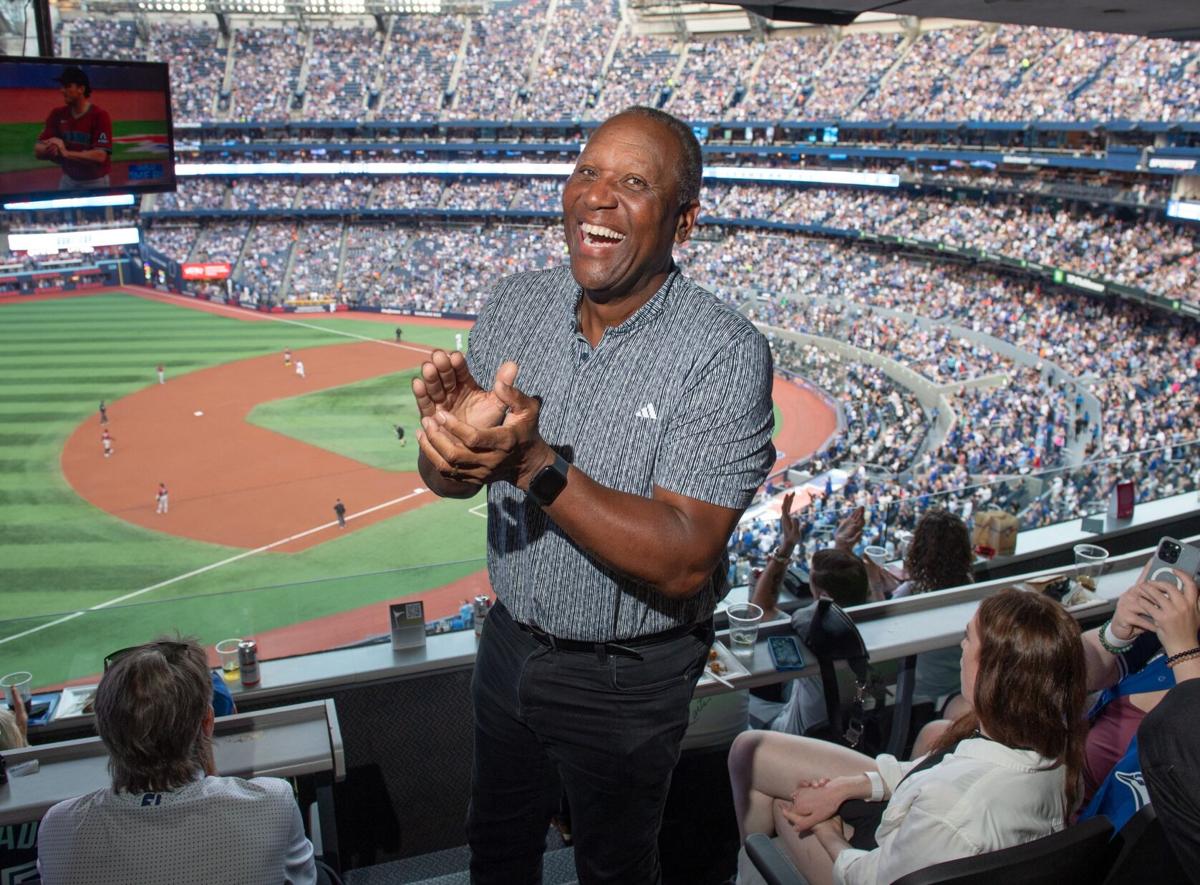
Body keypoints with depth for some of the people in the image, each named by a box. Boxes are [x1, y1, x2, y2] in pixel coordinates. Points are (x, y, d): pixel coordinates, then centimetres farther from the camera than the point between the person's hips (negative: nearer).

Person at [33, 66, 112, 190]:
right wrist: (49, 148, -27)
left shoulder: (100, 116, -15)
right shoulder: (57, 115, -1)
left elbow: (100, 156, -25)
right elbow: (38, 150, -4)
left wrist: (66, 153, -30)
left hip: (96, 183, -4)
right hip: (68, 180, 4)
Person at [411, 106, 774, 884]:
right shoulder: (517, 304, -8)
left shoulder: (726, 355, -25)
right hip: (509, 640, 5)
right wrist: (449, 426, -28)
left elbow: (683, 563, -29)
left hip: (626, 681, -4)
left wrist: (536, 465, -39)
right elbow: (447, 480, -4)